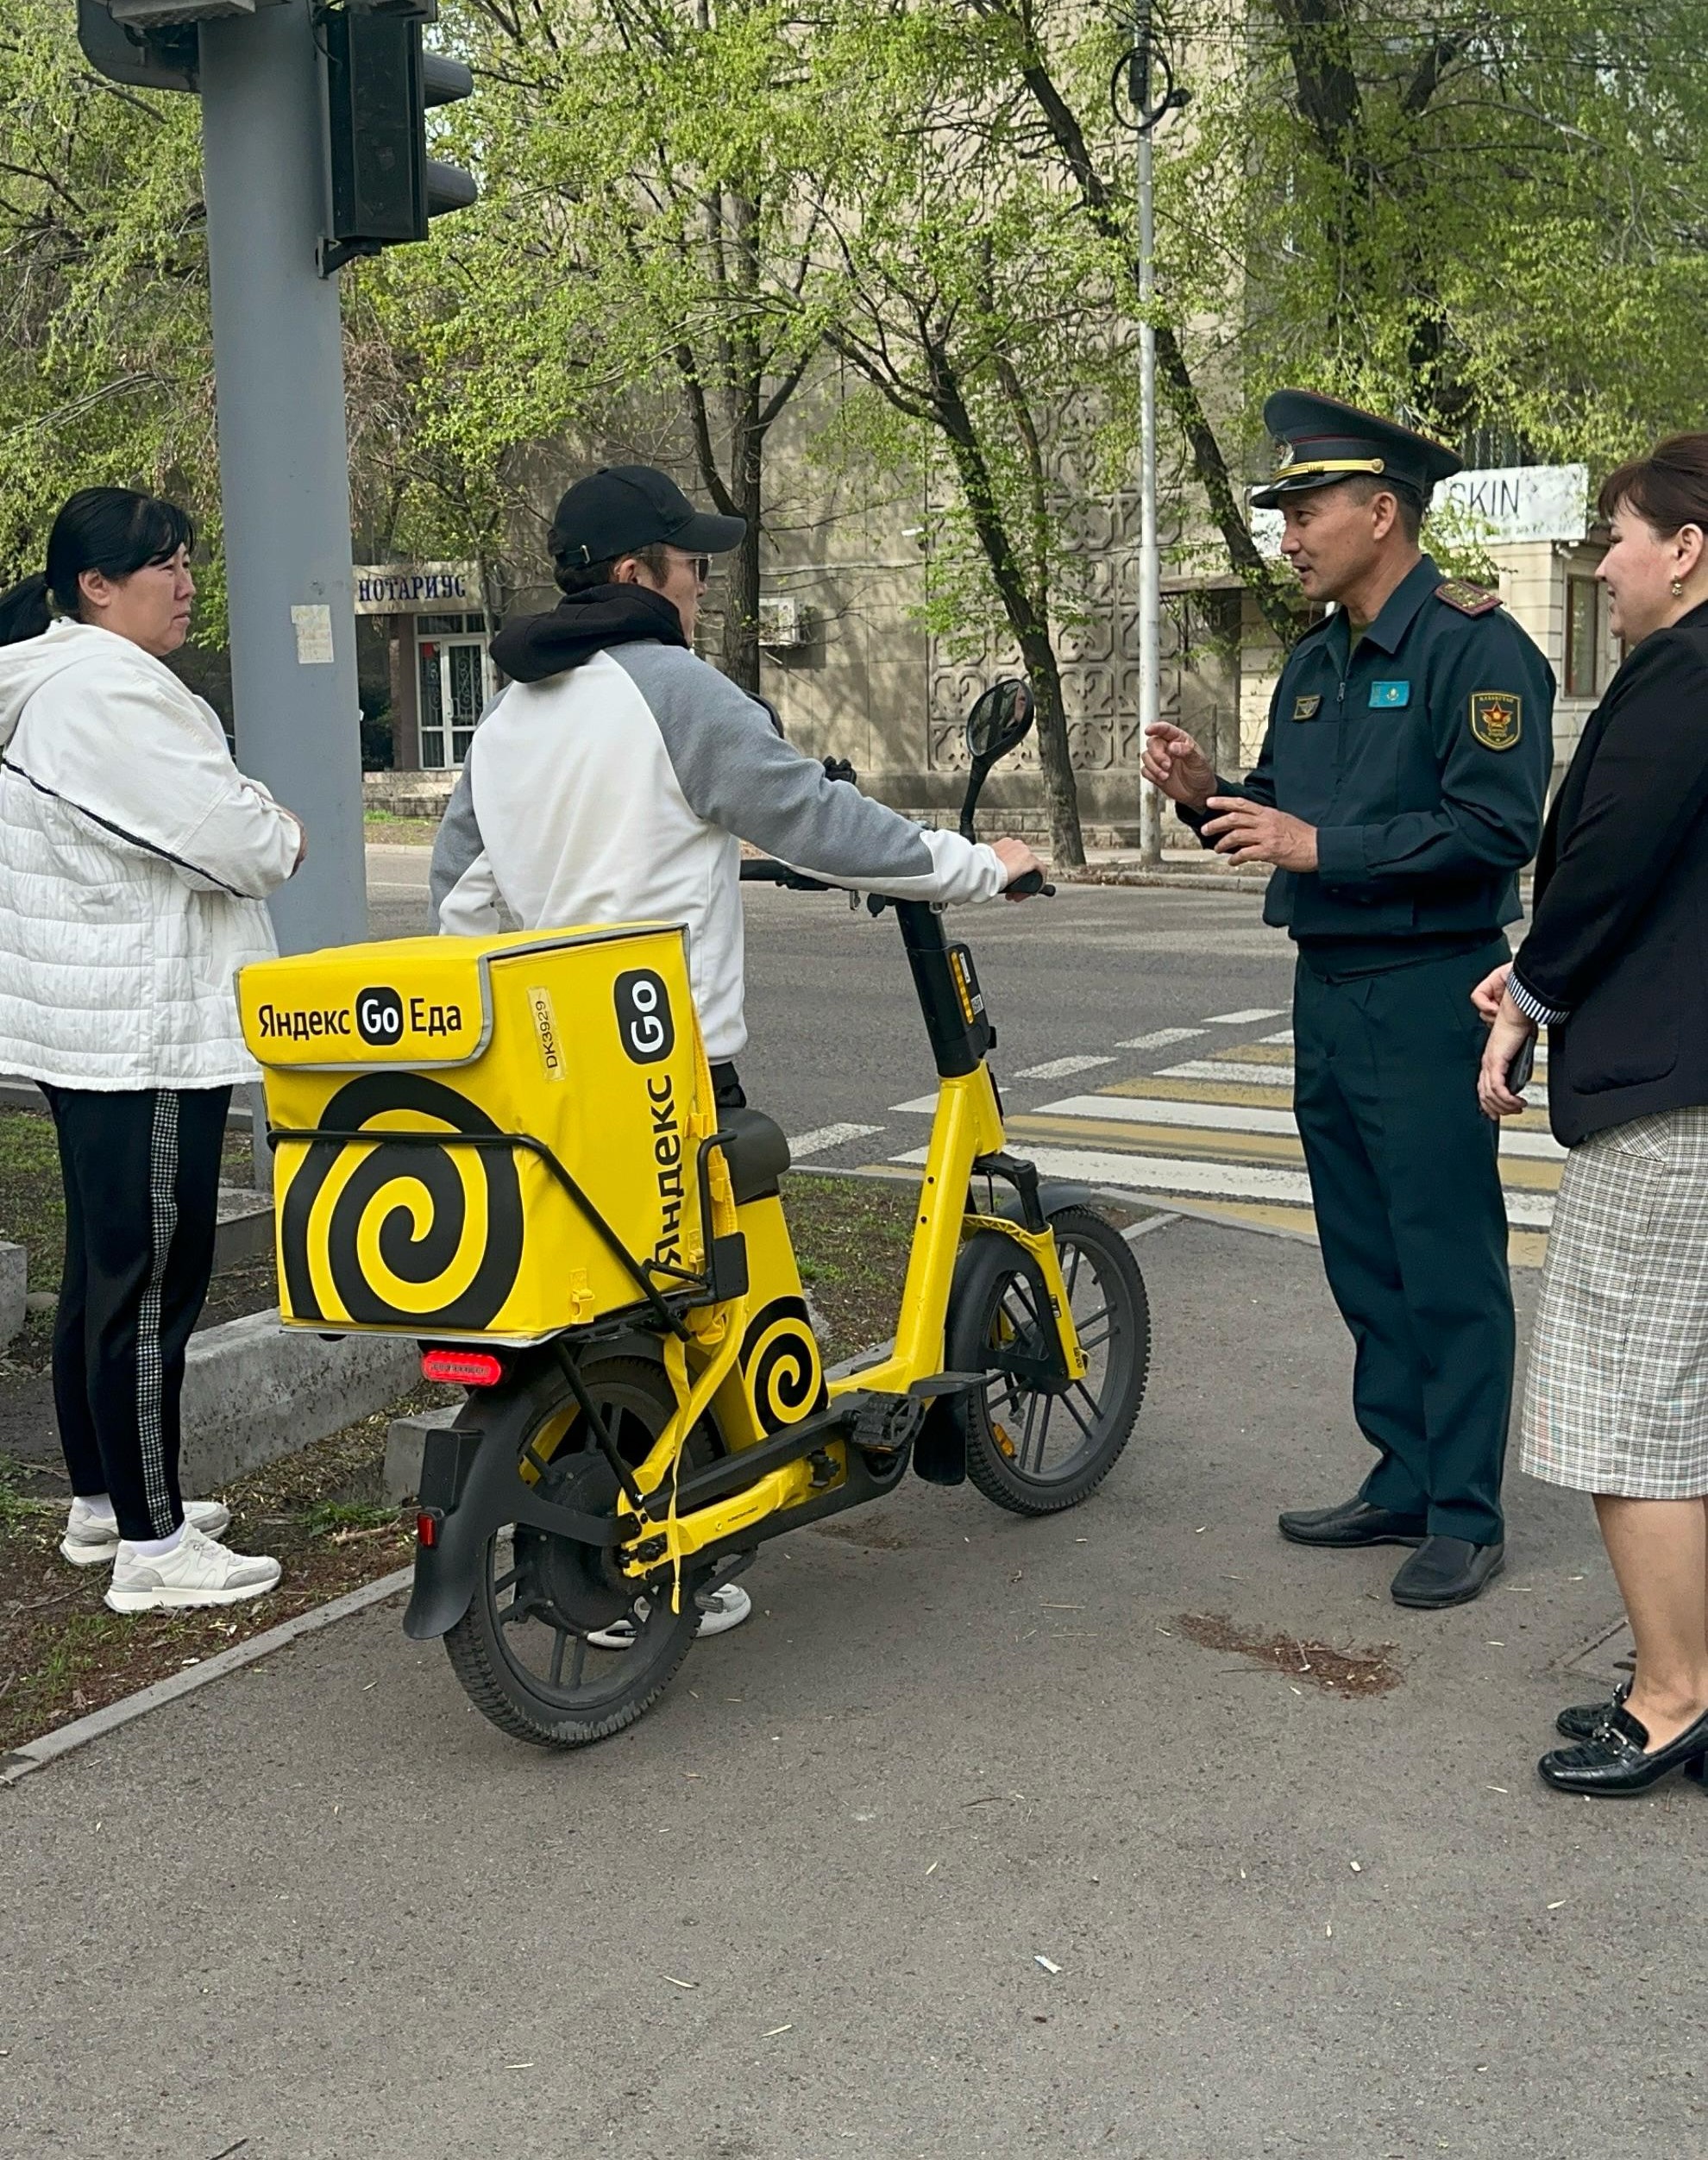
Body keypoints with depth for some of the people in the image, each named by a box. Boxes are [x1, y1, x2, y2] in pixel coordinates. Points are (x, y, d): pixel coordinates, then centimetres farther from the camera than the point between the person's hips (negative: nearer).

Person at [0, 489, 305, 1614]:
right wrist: (283, 836, 0)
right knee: (152, 1281, -6)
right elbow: (229, 835, -20)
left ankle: (103, 1501, 29)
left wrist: (250, 825, 5)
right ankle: (153, 1545, 0)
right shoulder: (107, 688, -18)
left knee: (104, 1272, 17)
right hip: (144, 1028, -11)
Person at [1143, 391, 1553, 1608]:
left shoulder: (1476, 646, -11)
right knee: (1366, 1264, 14)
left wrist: (1320, 847, -22)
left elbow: (1496, 829, -20)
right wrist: (1210, 796, -1)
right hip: (1329, 993, 9)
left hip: (1428, 996, -9)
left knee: (1449, 1270, -2)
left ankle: (1466, 1517, 9)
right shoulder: (1318, 662, 16)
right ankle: (1403, 1483, 26)